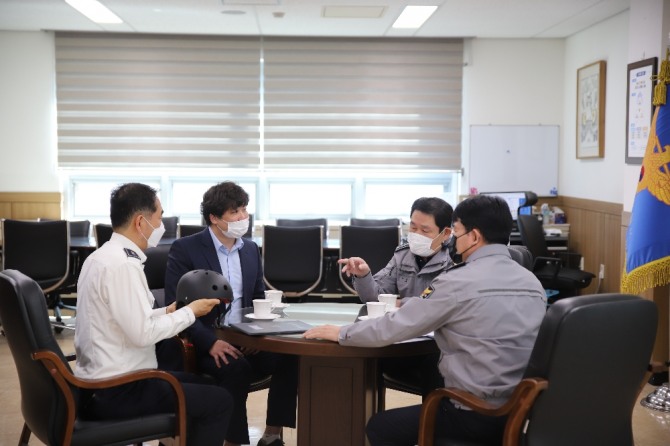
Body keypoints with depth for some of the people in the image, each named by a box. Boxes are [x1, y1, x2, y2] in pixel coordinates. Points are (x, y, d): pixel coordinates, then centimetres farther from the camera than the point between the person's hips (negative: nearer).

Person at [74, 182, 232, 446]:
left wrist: (168, 312, 9)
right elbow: (142, 333, -24)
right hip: (115, 393, -10)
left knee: (199, 384, 24)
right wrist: (190, 312, -12)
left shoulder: (102, 256, 9)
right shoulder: (123, 264, -21)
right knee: (220, 401, -3)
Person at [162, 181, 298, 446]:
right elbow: (175, 307, -12)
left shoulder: (251, 249, 12)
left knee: (289, 356, -21)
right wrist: (211, 342, -24)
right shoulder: (185, 249, -6)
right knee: (236, 368, -35)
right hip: (201, 344, -5)